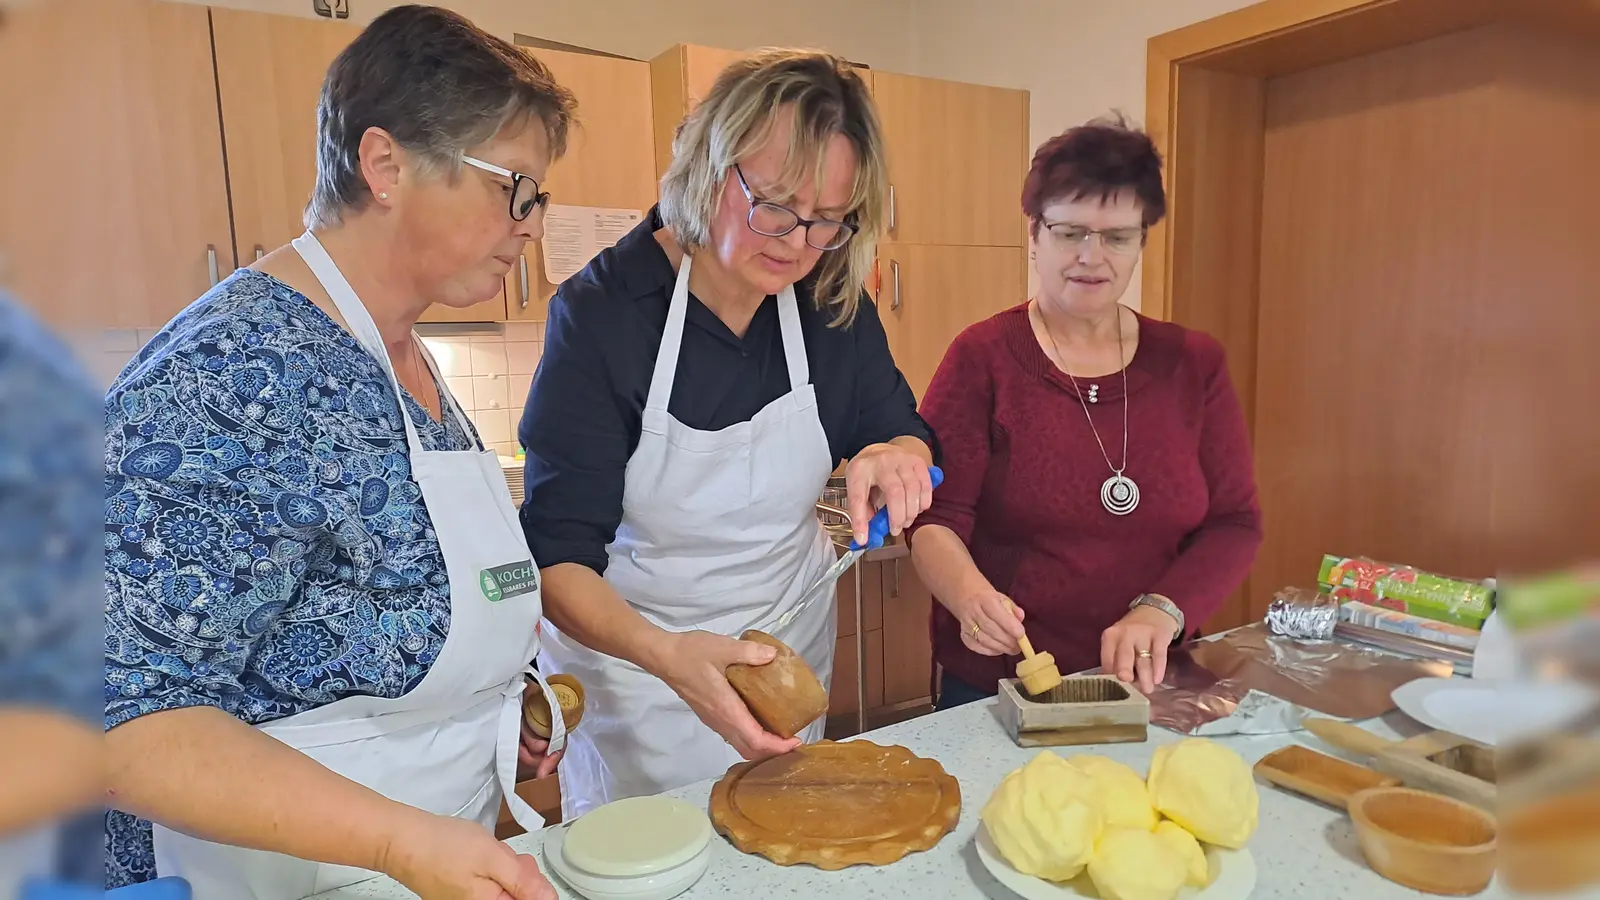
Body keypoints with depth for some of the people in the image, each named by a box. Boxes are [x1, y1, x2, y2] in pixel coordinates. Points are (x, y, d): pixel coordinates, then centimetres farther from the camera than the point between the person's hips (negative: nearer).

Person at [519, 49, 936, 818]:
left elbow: (907, 436, 2)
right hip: (632, 657, -3)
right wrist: (666, 651, -43)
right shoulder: (602, 310, -23)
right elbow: (557, 554, -24)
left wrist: (893, 460, -24)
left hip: (791, 642, 4)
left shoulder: (833, 305, -10)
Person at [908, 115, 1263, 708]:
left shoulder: (1193, 364, 3)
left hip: (1146, 685, 3)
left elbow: (1235, 523, 1)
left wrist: (1161, 610, -16)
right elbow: (935, 520, -12)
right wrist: (968, 593, -32)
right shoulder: (983, 358, -7)